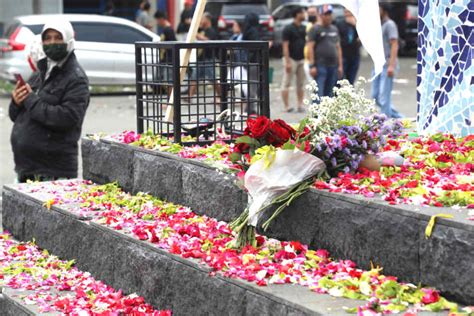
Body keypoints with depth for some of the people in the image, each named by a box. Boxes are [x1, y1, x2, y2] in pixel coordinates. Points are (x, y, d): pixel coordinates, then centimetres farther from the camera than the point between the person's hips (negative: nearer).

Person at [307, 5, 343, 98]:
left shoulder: (335, 29, 17)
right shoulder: (316, 29, -2)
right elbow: (310, 47, -7)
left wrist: (340, 65, 14)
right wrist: (312, 65, -14)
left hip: (333, 66, 6)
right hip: (320, 66, -6)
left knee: (328, 93, 9)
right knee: (319, 93, -11)